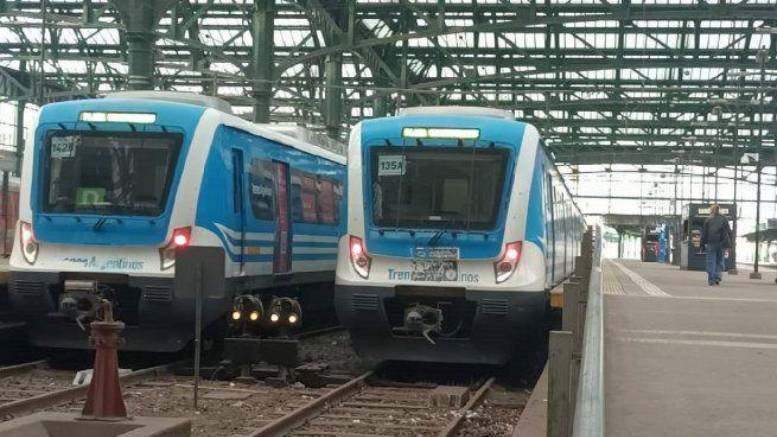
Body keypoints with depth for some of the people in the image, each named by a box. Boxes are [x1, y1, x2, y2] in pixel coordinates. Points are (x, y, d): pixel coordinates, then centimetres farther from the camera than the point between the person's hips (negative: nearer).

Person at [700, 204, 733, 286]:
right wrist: (729, 244, 8)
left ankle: (711, 280, -3)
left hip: (711, 243, -1)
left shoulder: (708, 220, 4)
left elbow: (704, 233, 2)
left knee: (711, 262, 1)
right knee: (720, 261, 10)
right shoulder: (724, 219, 8)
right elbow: (729, 232, 6)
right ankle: (717, 277, -4)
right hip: (721, 243, 1)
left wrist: (703, 243, 6)